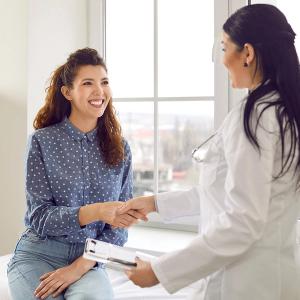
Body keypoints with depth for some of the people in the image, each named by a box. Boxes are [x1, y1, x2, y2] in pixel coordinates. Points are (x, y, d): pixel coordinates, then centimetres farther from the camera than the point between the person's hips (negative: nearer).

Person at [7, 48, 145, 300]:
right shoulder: (43, 141, -4)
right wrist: (97, 211, -25)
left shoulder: (120, 149, 3)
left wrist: (80, 266, -13)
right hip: (39, 255, 0)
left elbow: (118, 226, 2)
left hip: (88, 259, 1)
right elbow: (39, 217, -9)